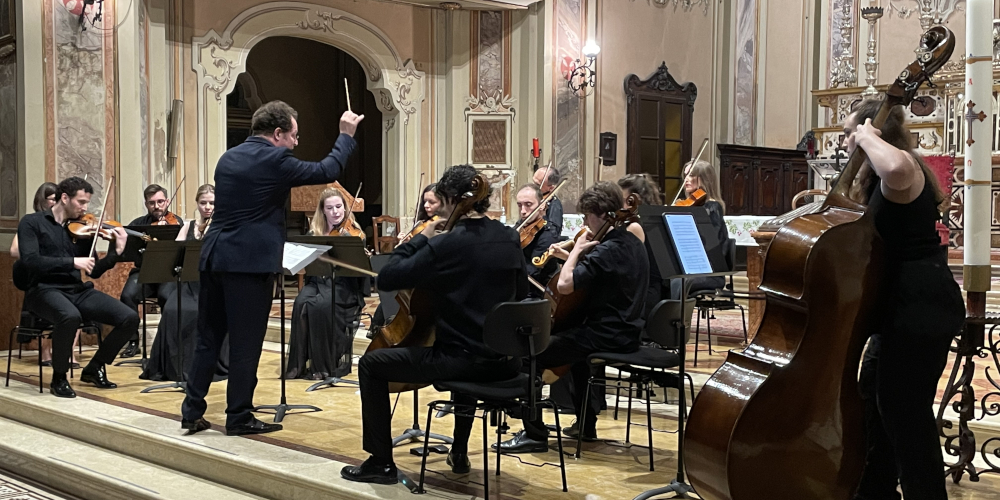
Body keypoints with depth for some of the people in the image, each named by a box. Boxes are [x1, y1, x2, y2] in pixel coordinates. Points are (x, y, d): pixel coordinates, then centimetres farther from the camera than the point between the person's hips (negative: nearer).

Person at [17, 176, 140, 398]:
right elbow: (31, 261, -16)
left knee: (130, 318, -12)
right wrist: (72, 262, -23)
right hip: (45, 290, -5)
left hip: (78, 290, 5)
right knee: (70, 316, -40)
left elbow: (95, 272, 12)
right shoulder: (32, 223, 0)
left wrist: (116, 252, -4)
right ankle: (59, 377, -14)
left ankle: (94, 368, 10)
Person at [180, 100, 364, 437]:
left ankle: (192, 412, 18)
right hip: (250, 261, -8)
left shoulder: (229, 158, 13)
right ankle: (239, 417, 8)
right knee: (245, 343, 1)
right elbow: (327, 171, -2)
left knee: (208, 338, 14)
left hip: (214, 258, 8)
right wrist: (346, 135, 11)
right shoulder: (274, 161, -10)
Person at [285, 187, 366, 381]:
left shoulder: (355, 234, 0)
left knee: (321, 305, -33)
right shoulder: (314, 233, 11)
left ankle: (327, 363, -21)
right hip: (316, 281, 3)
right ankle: (300, 363, -18)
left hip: (343, 286, -3)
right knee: (302, 303, -28)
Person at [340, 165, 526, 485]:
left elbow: (387, 279, -11)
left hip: (462, 360, -7)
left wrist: (421, 239, -1)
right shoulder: (510, 239, 4)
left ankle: (381, 462, 14)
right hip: (506, 361, 7)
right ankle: (459, 452, 43)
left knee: (371, 364, 10)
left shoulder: (444, 245, -16)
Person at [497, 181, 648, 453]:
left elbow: (565, 284, -29)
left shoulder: (608, 250, -21)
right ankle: (586, 423, 40)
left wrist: (577, 249, -16)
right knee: (574, 342, 37)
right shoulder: (632, 242, 9)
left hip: (606, 337, -10)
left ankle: (534, 434, -4)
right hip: (625, 331, 10)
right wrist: (572, 256, 12)